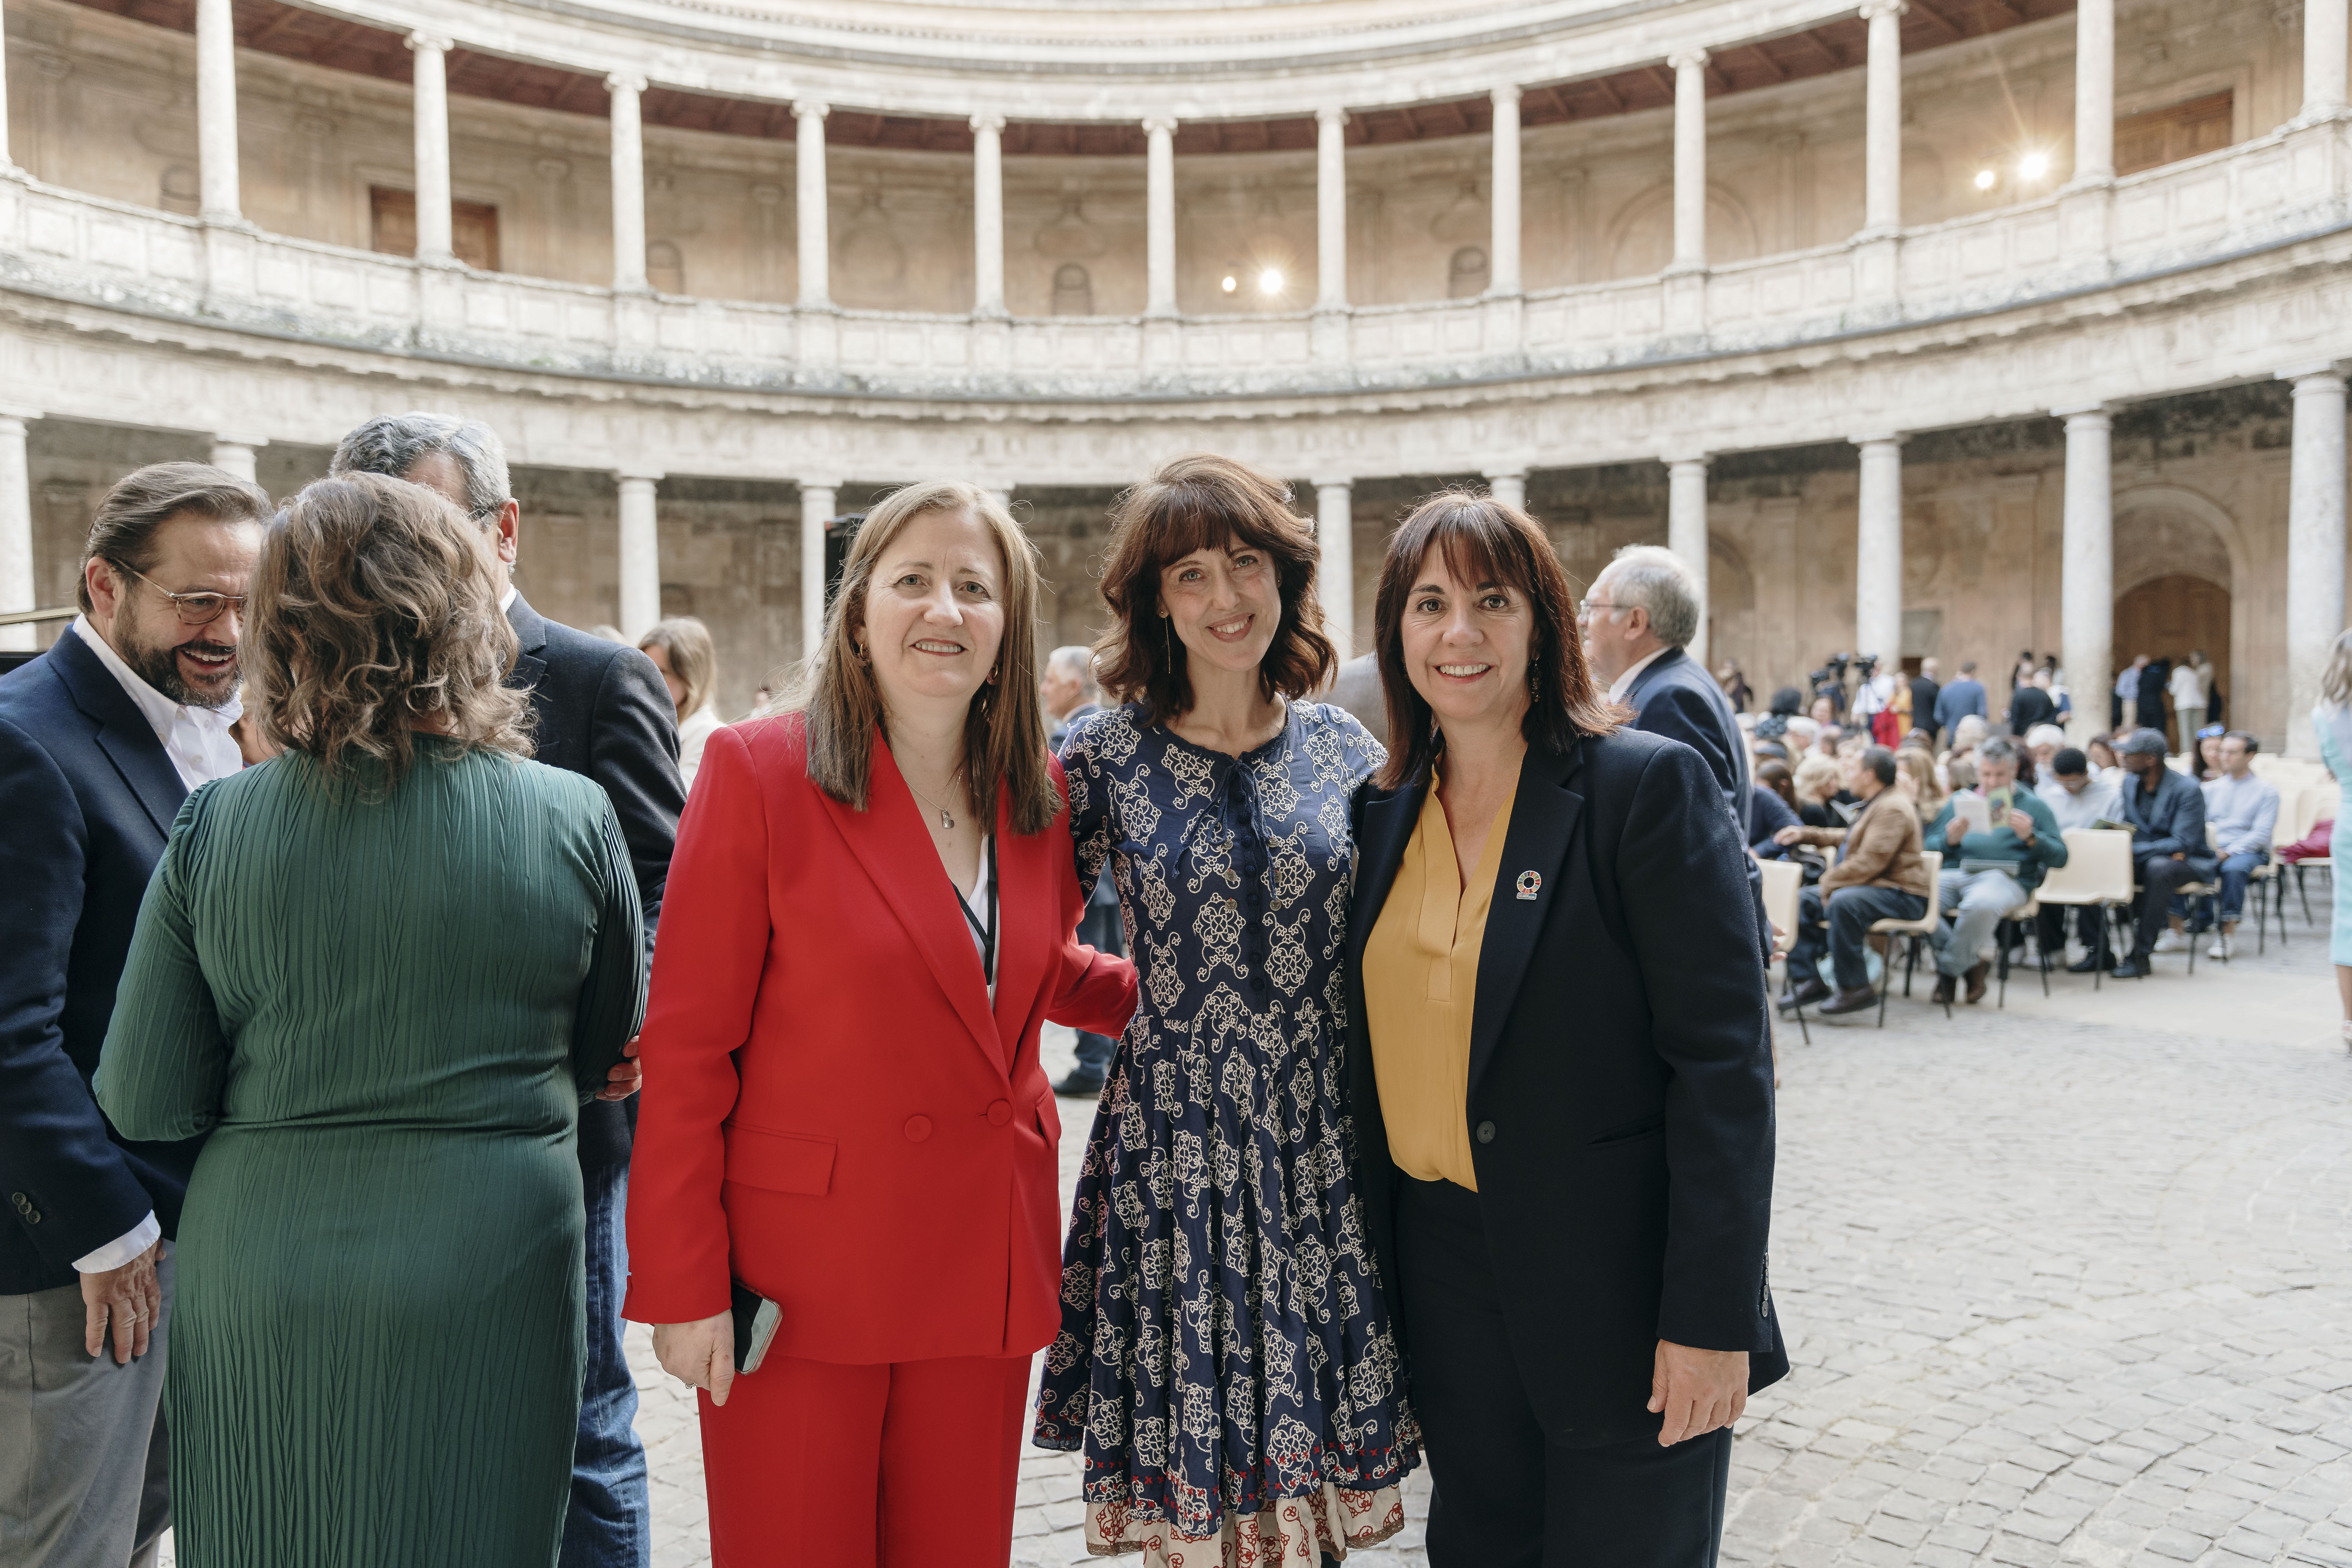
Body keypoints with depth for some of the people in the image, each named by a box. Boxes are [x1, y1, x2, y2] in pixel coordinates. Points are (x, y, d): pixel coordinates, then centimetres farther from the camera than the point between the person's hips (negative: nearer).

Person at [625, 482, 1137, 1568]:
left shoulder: (1042, 795, 4)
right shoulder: (758, 771, -10)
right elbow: (687, 1047, -10)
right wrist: (683, 1285, -11)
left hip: (983, 1270, 5)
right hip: (800, 1273, -4)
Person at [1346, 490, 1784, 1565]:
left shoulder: (1650, 784, -11)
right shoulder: (1387, 811, 6)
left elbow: (1724, 1062, -15)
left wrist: (1711, 1316, -17)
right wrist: (1377, 1279, 11)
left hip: (1618, 1294, -5)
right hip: (1445, 1283, 5)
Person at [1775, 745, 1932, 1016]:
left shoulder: (1892, 808, -18)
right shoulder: (1875, 804, 18)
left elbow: (1870, 861, -27)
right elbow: (1848, 839, 36)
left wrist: (1830, 882, -19)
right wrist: (1805, 834, 28)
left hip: (1901, 896, -11)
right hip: (1871, 888, 11)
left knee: (1842, 902, -36)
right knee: (1803, 900, 4)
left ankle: (1855, 988, -27)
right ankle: (1809, 981, 0)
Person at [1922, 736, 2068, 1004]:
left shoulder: (2032, 805, 17)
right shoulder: (1958, 801, 24)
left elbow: (2059, 858, 7)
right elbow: (1928, 848, 15)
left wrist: (2030, 837, -10)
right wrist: (1951, 839, -6)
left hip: (2001, 877, -3)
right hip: (1951, 874, 3)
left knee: (1981, 905, -41)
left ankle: (1950, 970, -13)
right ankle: (1971, 964, -9)